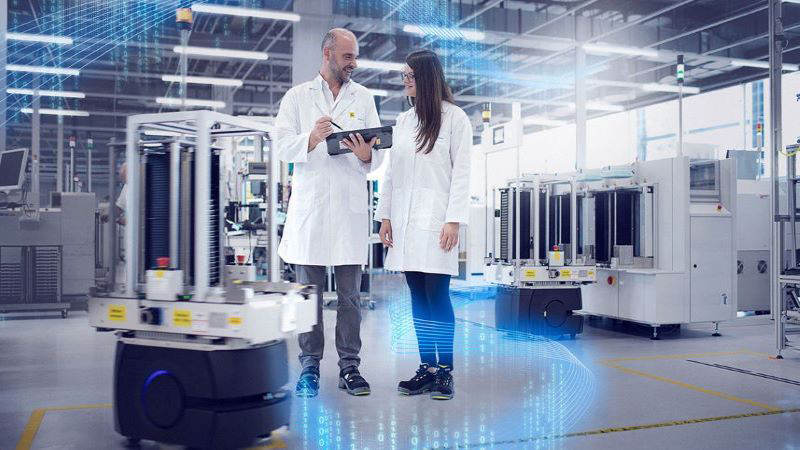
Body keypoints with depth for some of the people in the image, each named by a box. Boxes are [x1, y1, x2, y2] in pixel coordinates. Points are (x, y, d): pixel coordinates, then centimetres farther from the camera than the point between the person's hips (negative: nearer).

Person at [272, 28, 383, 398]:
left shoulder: (363, 98, 13)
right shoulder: (297, 96, 10)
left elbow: (377, 158, 9)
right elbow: (281, 146, 0)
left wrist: (366, 154, -15)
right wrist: (311, 138, -19)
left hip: (350, 207, 1)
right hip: (309, 205, -1)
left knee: (350, 295, 3)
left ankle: (349, 366, 10)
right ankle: (309, 366, 13)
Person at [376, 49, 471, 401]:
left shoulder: (454, 118, 1)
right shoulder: (403, 121, 17)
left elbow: (461, 172, -5)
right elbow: (391, 171, 16)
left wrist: (454, 220, -13)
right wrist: (385, 215, 10)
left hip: (435, 220, -5)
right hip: (405, 221, 6)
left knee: (437, 296, -6)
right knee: (418, 298, 7)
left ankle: (445, 371, 3)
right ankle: (427, 368, 14)